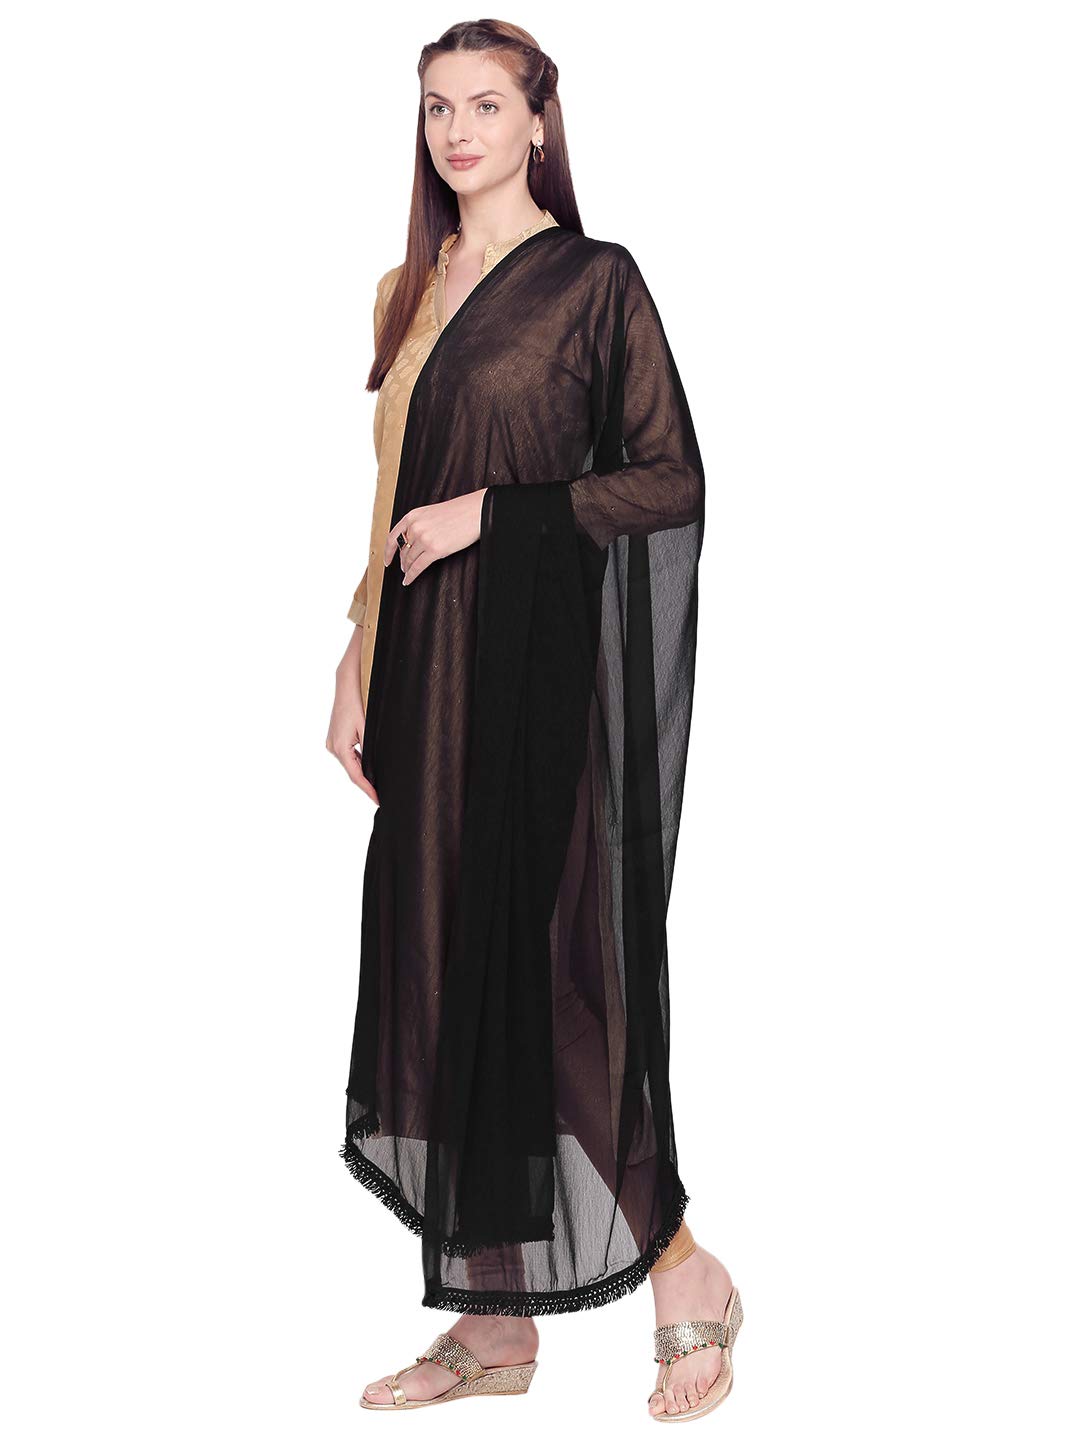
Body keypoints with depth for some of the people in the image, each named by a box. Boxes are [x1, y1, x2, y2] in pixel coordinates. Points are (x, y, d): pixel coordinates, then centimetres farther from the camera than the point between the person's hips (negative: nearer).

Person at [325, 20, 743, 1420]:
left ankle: (684, 1276, 8)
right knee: (444, 967, 6)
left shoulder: (595, 280, -3)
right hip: (428, 671, 7)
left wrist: (494, 512, -14)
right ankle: (496, 1319, 14)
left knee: (552, 963, -8)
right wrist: (358, 665, 13)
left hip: (543, 663, -7)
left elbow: (672, 479, -7)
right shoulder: (411, 294, 16)